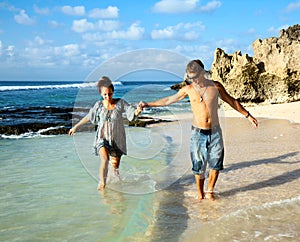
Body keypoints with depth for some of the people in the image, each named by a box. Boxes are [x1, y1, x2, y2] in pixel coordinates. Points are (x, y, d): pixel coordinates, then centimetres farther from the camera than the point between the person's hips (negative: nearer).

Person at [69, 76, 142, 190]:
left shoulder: (120, 103, -10)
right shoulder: (99, 105, -6)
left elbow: (132, 113, -16)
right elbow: (89, 117, 8)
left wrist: (138, 110, -40)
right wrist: (76, 126, 15)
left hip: (117, 138, 1)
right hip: (103, 137, 0)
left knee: (115, 164, 8)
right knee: (104, 159, -23)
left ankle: (115, 168, 47)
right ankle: (102, 183, -3)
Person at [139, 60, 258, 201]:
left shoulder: (215, 86, -1)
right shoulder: (188, 89, -1)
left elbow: (232, 101, 11)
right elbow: (169, 100, 10)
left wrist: (248, 116, 13)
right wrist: (148, 104, 12)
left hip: (215, 132, 1)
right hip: (198, 133, -1)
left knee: (216, 164, 6)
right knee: (198, 166, 3)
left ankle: (209, 191, 25)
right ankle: (200, 194, 19)